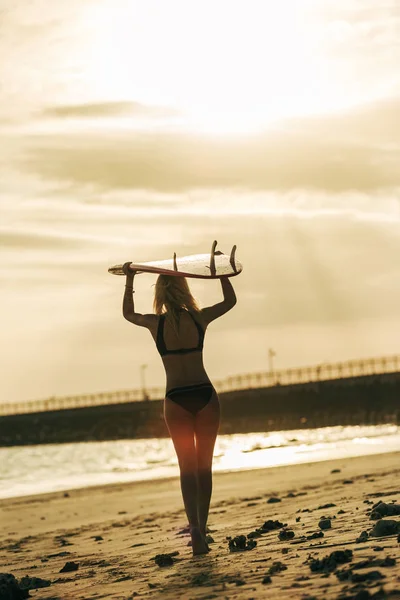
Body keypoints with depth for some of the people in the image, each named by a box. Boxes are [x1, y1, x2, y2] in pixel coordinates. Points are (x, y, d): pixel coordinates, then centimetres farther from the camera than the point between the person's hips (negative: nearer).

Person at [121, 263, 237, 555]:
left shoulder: (155, 323, -3)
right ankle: (201, 529, 14)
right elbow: (231, 300, 17)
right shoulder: (199, 318, -3)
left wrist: (129, 280, 26)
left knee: (187, 466, 2)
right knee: (204, 466, 12)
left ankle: (195, 527, -17)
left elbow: (128, 313, 20)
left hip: (176, 400, 0)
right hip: (205, 396, 1)